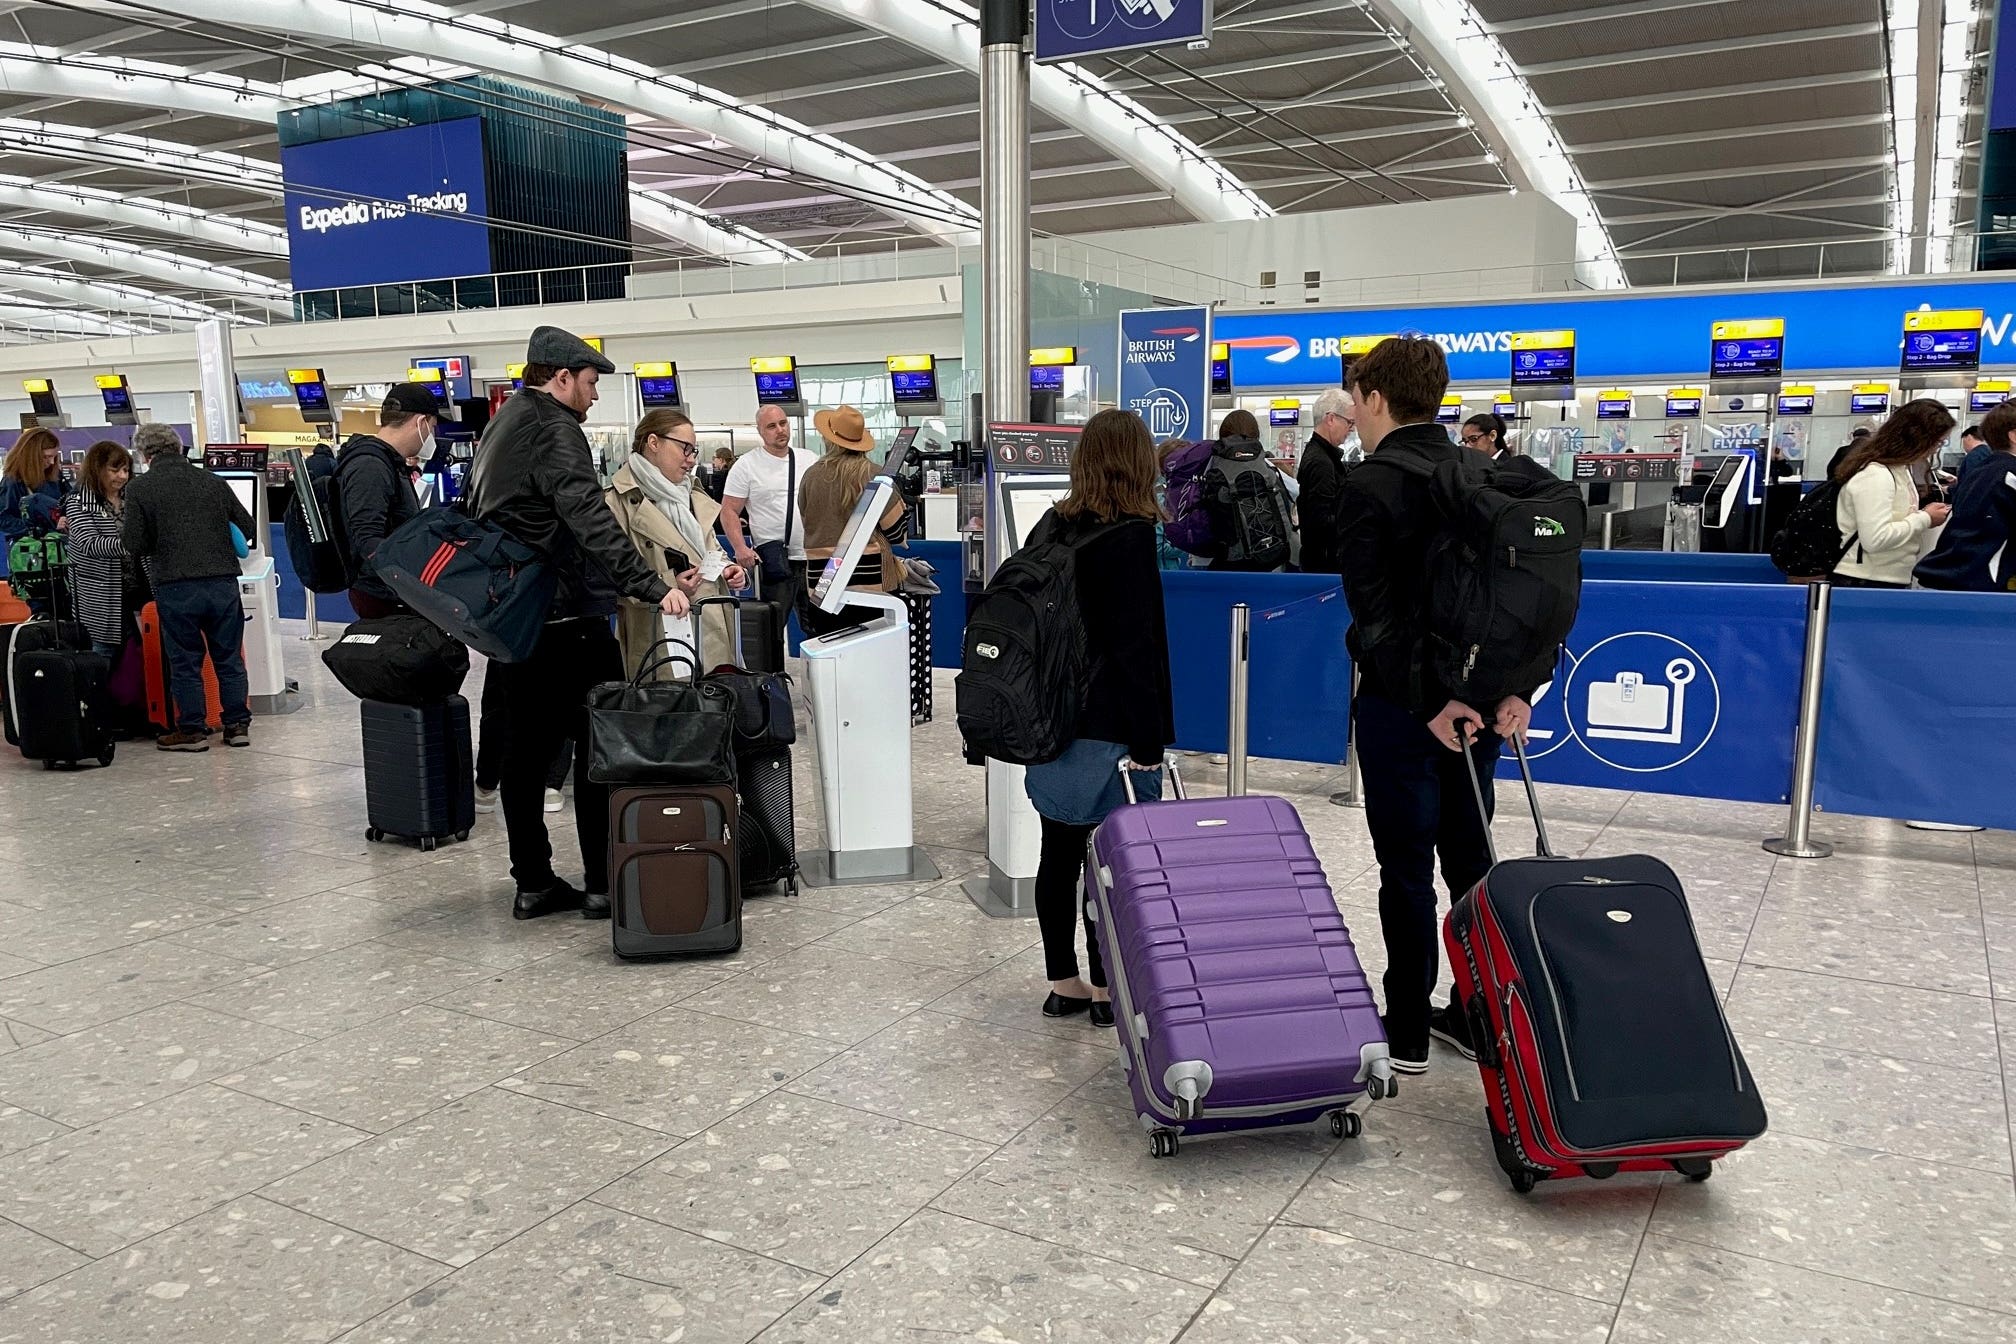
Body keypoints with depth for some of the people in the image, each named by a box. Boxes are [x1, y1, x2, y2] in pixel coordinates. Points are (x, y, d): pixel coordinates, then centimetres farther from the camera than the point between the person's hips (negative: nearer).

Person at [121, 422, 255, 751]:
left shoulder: (139, 489, -1)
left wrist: (160, 543, 16)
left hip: (175, 588, -3)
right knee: (229, 658, 11)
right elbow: (246, 527, 11)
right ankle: (237, 725, 16)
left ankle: (192, 730, 13)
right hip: (224, 582, 3)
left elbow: (135, 544, -4)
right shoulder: (213, 482, 8)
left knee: (184, 662, 8)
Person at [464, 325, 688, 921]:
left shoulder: (499, 429, 19)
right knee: (599, 746, -2)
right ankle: (603, 883, 1)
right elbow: (591, 521, -26)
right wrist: (652, 587, -33)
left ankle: (533, 883, 15)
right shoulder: (554, 430, -12)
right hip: (564, 618, -9)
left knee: (524, 750, 10)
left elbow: (479, 514, 26)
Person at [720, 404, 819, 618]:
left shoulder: (809, 460, 11)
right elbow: (729, 511, -2)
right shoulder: (746, 465, 0)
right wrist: (740, 549, -16)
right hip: (774, 558, -4)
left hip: (814, 555, 4)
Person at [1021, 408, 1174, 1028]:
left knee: (1059, 851, 12)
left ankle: (1062, 982, 24)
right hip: (1107, 727, -6)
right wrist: (1147, 742, -13)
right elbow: (1135, 647, -17)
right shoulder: (1130, 536, -14)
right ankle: (1107, 989, 13)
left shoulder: (1051, 527, 6)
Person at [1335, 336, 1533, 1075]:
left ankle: (1405, 1033, 15)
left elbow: (1376, 610, -20)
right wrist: (1517, 687, 1)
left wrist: (1428, 701, -16)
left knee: (1406, 871, 3)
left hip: (1404, 705, -6)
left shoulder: (1371, 485, -14)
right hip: (1478, 698, 6)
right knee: (1469, 857, 16)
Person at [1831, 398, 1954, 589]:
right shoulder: (1875, 475, -18)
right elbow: (1875, 539, -27)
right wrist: (1924, 519, -16)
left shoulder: (1900, 470, 12)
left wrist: (1924, 514, 4)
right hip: (1866, 582, -10)